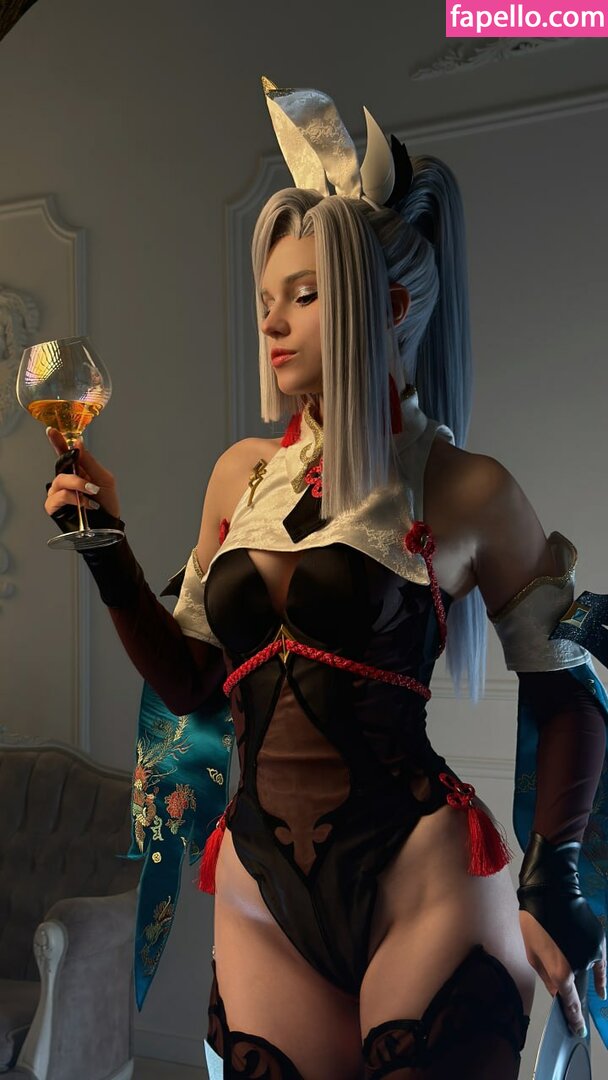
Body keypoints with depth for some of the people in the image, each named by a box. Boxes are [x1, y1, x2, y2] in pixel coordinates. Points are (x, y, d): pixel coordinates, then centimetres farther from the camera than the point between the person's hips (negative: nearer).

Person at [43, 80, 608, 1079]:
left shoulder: (465, 492, -7)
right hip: (262, 896, 4)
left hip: (424, 891, -4)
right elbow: (192, 680, 12)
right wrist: (106, 548, 2)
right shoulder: (243, 475, 7)